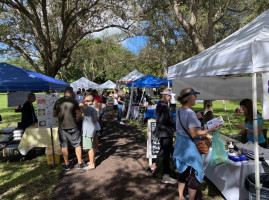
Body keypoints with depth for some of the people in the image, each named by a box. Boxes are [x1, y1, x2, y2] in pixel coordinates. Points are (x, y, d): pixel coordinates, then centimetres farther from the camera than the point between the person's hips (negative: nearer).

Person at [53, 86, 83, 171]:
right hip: (72, 126, -3)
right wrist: (77, 118, 9)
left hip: (62, 127, 3)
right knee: (77, 144, 10)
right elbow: (79, 115, -12)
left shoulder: (58, 101, 1)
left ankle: (67, 164, 21)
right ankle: (79, 163, 14)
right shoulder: (74, 101, -9)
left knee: (64, 146, 12)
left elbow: (54, 114, 8)